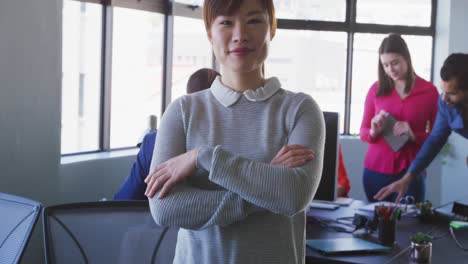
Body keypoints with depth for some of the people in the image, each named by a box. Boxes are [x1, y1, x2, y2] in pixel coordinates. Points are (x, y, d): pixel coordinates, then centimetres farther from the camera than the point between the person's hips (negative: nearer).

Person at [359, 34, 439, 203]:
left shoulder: (429, 91, -1)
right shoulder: (376, 89, 4)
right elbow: (363, 132, 9)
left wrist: (413, 135, -16)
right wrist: (373, 132, -12)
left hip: (410, 172, -2)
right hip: (376, 171, 2)